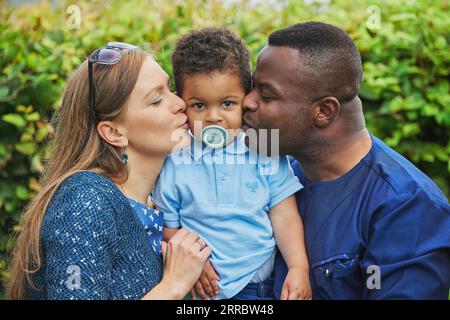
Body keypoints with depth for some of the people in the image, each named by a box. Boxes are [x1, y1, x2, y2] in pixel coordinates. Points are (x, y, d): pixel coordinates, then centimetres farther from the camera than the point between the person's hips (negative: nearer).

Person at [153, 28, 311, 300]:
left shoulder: (267, 153, -4)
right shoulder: (173, 162, -6)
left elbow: (284, 216, -3)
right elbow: (168, 227, 1)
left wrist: (299, 268, -14)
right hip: (201, 289, 0)